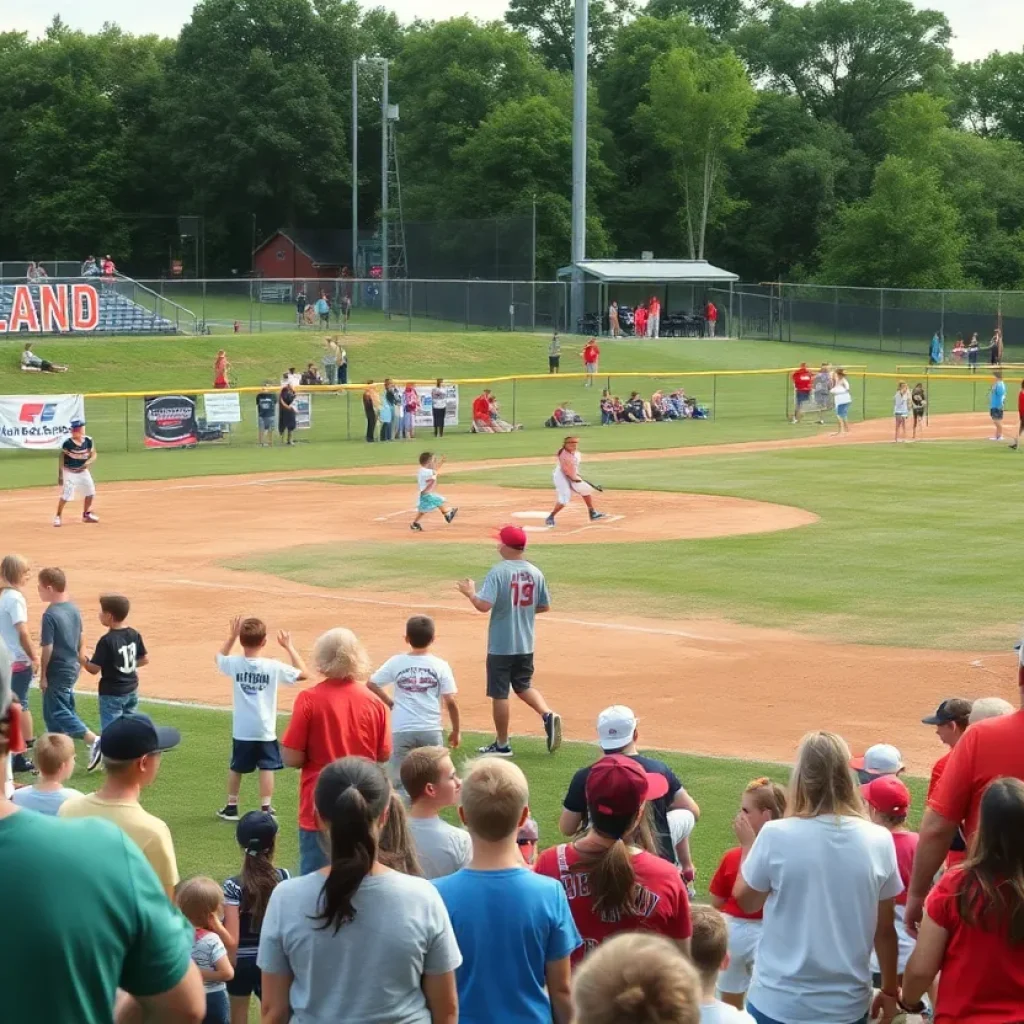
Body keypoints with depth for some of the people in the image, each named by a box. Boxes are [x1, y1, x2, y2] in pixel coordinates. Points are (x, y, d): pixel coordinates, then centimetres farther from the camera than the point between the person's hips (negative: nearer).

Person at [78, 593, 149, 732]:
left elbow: (94, 669, -18)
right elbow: (145, 659, 8)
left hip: (112, 693, -7)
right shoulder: (134, 635, 0)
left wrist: (81, 659, -3)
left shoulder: (107, 641, -21)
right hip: (132, 690, 7)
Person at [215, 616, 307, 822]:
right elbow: (303, 674, -1)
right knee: (266, 768, 6)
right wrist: (289, 647, 3)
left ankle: (231, 807, 24)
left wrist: (231, 637, 17)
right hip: (265, 730, -2)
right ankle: (266, 808, 2)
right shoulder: (273, 667, -13)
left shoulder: (234, 664, -8)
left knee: (236, 768, 16)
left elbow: (219, 657, 17)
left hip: (241, 730, 2)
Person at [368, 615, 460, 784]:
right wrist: (456, 731, 7)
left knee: (399, 780, 5)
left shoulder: (396, 663, 1)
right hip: (431, 730, 0)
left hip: (402, 729, 0)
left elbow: (371, 685, 4)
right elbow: (450, 702, -4)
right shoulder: (440, 665, -3)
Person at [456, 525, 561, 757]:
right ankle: (547, 715, -3)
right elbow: (545, 606, 9)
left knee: (499, 694, 6)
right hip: (526, 645, 5)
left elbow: (484, 605, -24)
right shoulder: (535, 573, 1)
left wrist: (469, 593, -6)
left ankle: (502, 745, 13)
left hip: (501, 645, -5)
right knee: (524, 686, 22)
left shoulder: (498, 572, -17)